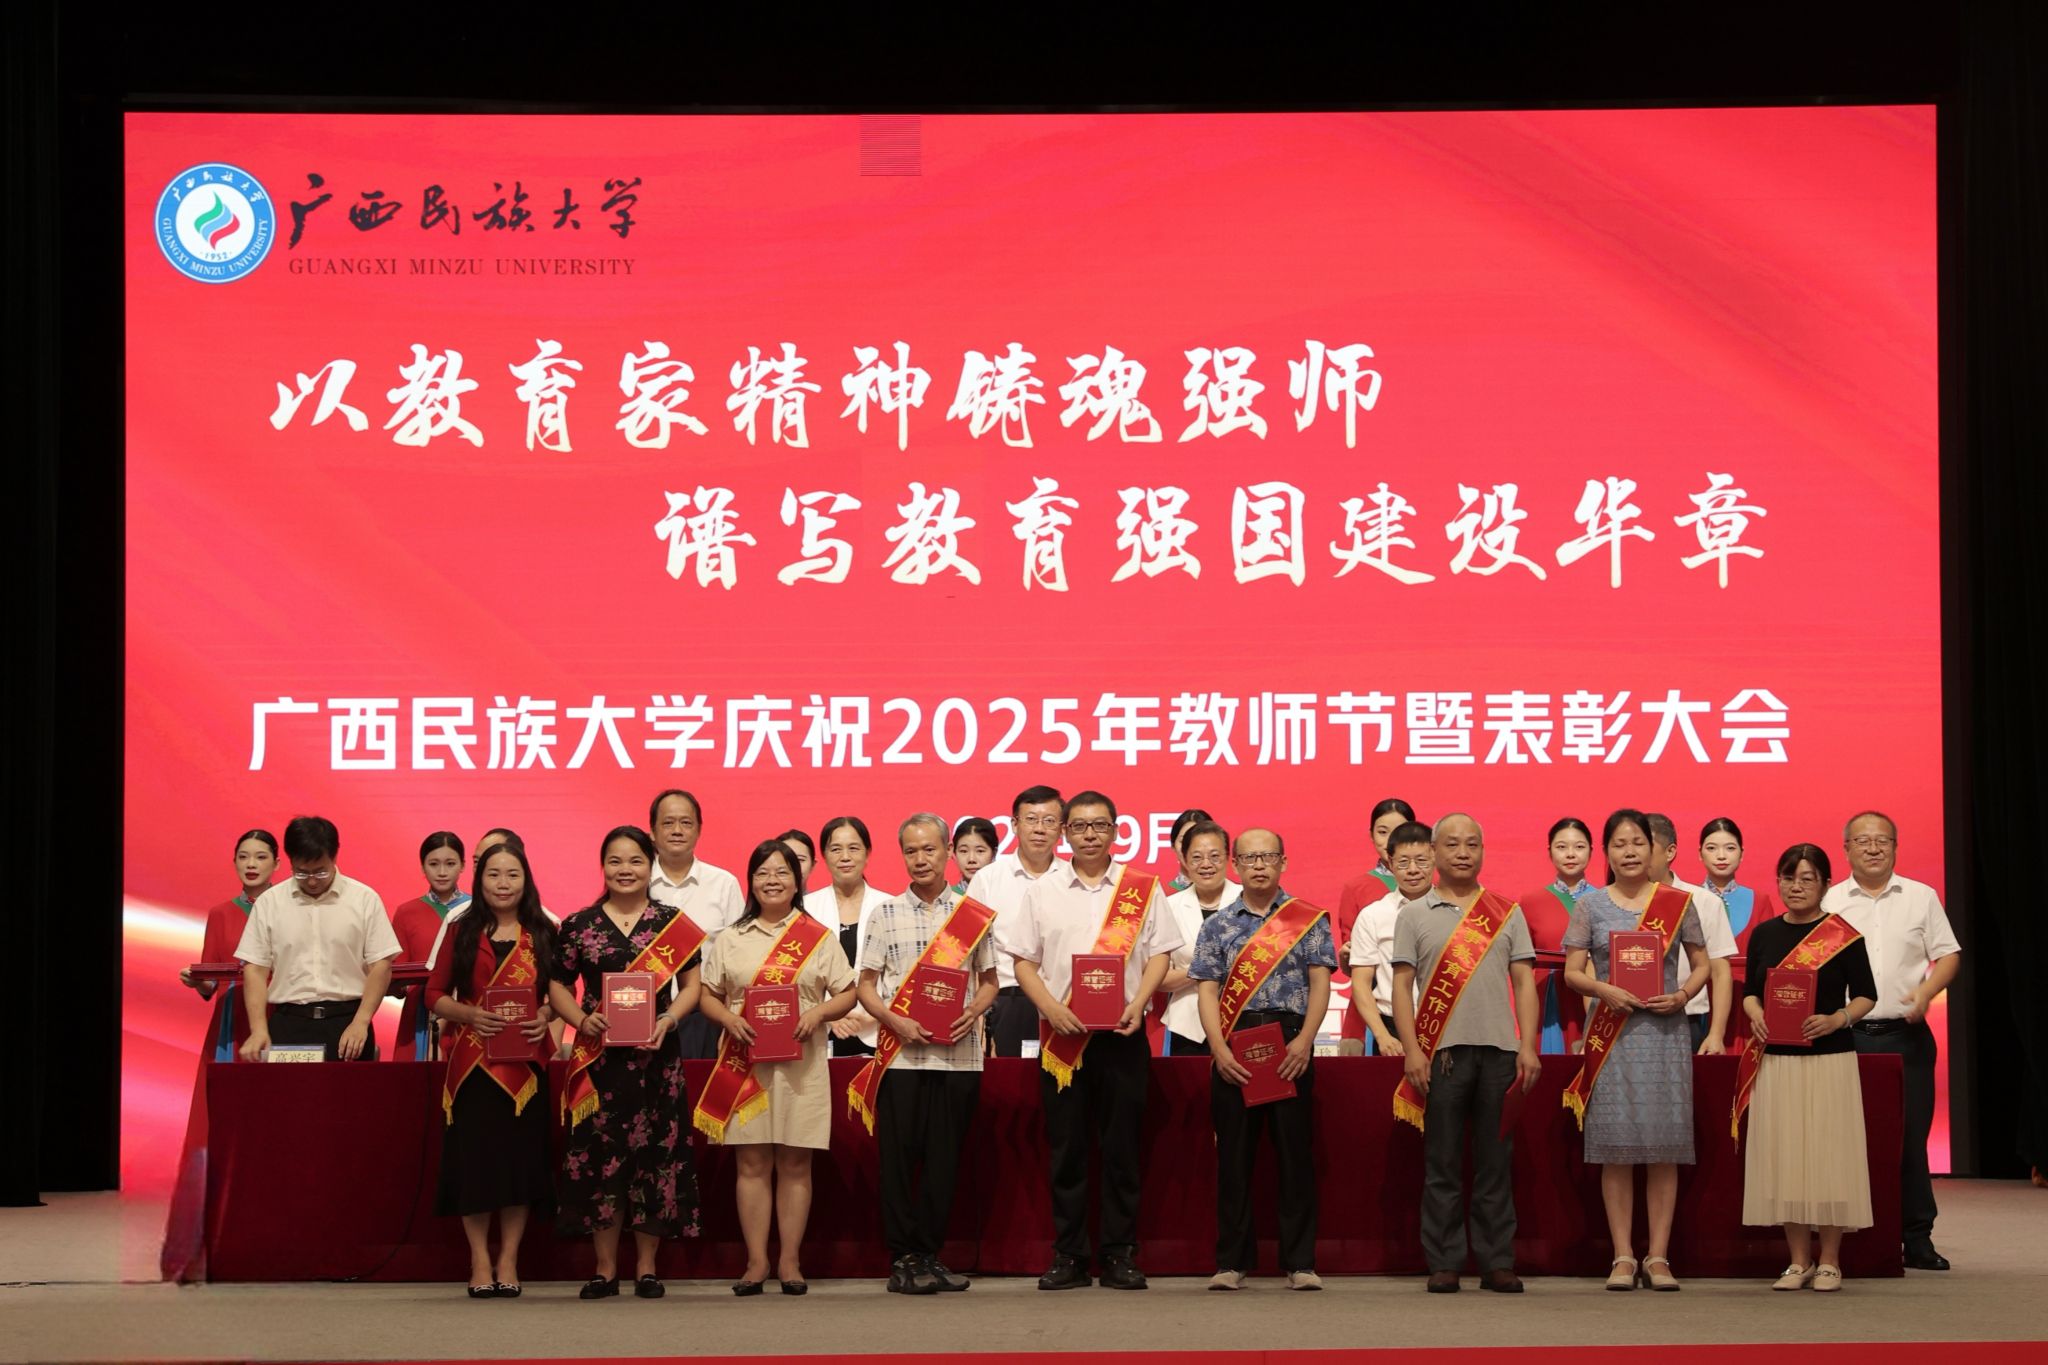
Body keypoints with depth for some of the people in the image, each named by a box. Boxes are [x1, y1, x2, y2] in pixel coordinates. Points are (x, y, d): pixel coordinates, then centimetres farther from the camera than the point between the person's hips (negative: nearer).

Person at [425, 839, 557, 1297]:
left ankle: (508, 1260, 10)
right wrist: (471, 1015, -12)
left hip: (525, 1064, 1)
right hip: (472, 1064, -1)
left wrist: (546, 1015, -9)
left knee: (521, 1156, 1)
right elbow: (435, 994, 5)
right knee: (474, 1157, -1)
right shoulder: (463, 932, 5)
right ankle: (480, 1261, 7)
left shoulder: (542, 934, 7)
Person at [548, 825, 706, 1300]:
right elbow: (559, 985, 10)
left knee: (655, 1155, 0)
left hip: (656, 1055, 0)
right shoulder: (578, 925, 6)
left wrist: (669, 1020, -11)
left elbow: (692, 984, 6)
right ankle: (605, 1269, 6)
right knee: (599, 1156, -1)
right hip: (599, 1057, 0)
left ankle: (646, 1266, 8)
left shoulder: (673, 923, 6)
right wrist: (582, 1019, -8)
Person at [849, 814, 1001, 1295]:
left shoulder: (974, 914, 8)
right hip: (901, 1053, -1)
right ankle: (902, 1259, 2)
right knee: (899, 1155, -2)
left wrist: (973, 1011, -7)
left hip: (959, 1053, 1)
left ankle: (930, 1255, 11)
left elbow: (989, 980, 14)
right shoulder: (886, 913, 7)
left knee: (945, 1158, 3)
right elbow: (866, 984, 7)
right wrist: (896, 1020, -10)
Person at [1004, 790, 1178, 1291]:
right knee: (1067, 1146, 1)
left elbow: (1158, 954, 6)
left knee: (1121, 1146, 0)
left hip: (1122, 1031, -1)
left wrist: (1137, 1004, -11)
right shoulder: (1042, 891, 9)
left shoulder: (1141, 887, 7)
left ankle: (1120, 1255, 6)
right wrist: (1052, 1008, -9)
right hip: (1062, 1034, 1)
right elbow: (1024, 961, 6)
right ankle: (1068, 1256, 6)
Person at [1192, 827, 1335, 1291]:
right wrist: (1220, 1048, -8)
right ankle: (1232, 1261, 7)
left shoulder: (1308, 919, 7)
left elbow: (1320, 983, 2)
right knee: (1234, 1153, 2)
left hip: (1290, 1044, -1)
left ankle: (1300, 1262, 4)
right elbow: (1208, 991, 6)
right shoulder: (1217, 925, 11)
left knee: (1296, 1149, -1)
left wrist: (1304, 1041, -12)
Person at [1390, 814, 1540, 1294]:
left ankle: (1497, 1262, 6)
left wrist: (1528, 1047, -1)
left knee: (1496, 1163, 3)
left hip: (1500, 1052, 1)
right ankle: (1444, 1264, 3)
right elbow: (1402, 985, 4)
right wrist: (1411, 1050, -7)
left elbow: (1524, 982, 9)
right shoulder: (1414, 915, 8)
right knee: (1442, 1165, 0)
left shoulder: (1507, 913, 12)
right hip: (1441, 1052, -1)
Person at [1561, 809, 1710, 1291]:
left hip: (1665, 1032, 0)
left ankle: (1658, 1256, 4)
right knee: (1615, 1147, -2)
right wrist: (1603, 989, -16)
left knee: (1664, 1148, -1)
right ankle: (1623, 1257, 3)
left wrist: (1682, 995, -9)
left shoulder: (1677, 903, 7)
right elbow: (1572, 971, 3)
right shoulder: (1590, 906, 6)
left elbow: (1702, 963, 10)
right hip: (1611, 1033, 0)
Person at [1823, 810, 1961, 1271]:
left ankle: (1917, 1237, 8)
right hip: (1847, 1036, 0)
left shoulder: (1921, 898, 8)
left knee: (1911, 1137, 0)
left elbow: (1948, 955, 8)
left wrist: (1926, 992, -10)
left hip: (1906, 1034, 0)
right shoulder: (1829, 903, 7)